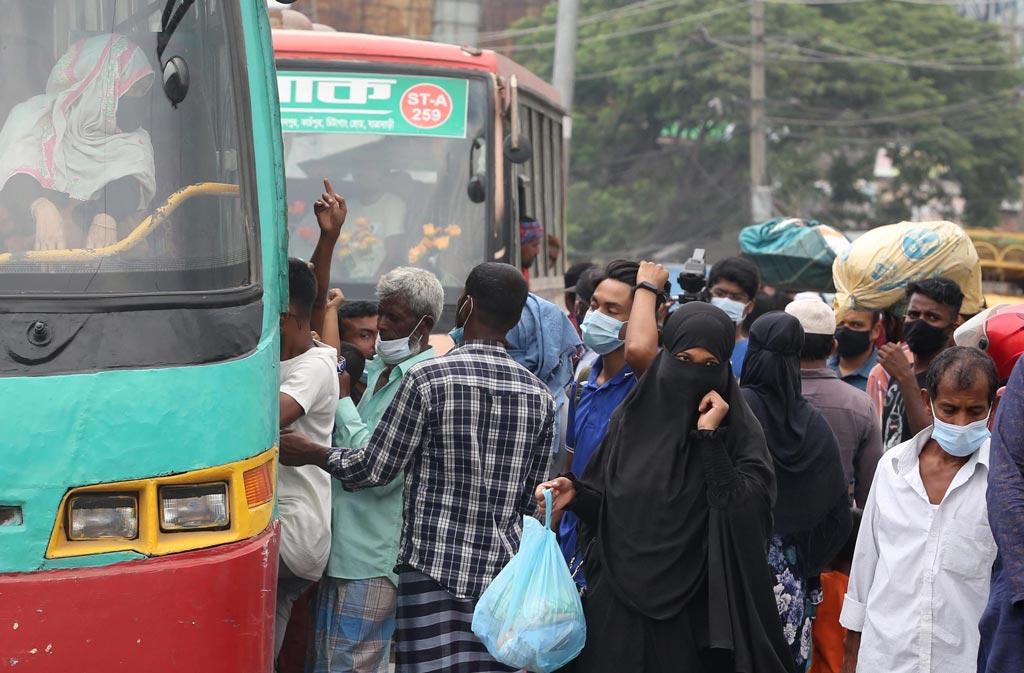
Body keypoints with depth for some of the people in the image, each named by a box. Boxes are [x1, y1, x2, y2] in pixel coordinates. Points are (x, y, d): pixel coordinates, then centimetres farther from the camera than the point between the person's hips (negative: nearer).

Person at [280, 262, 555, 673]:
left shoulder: (429, 378, -10)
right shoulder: (539, 395, 5)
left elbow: (375, 468, -4)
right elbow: (531, 498, 12)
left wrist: (313, 454, 12)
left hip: (435, 564, -5)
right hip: (503, 571, 5)